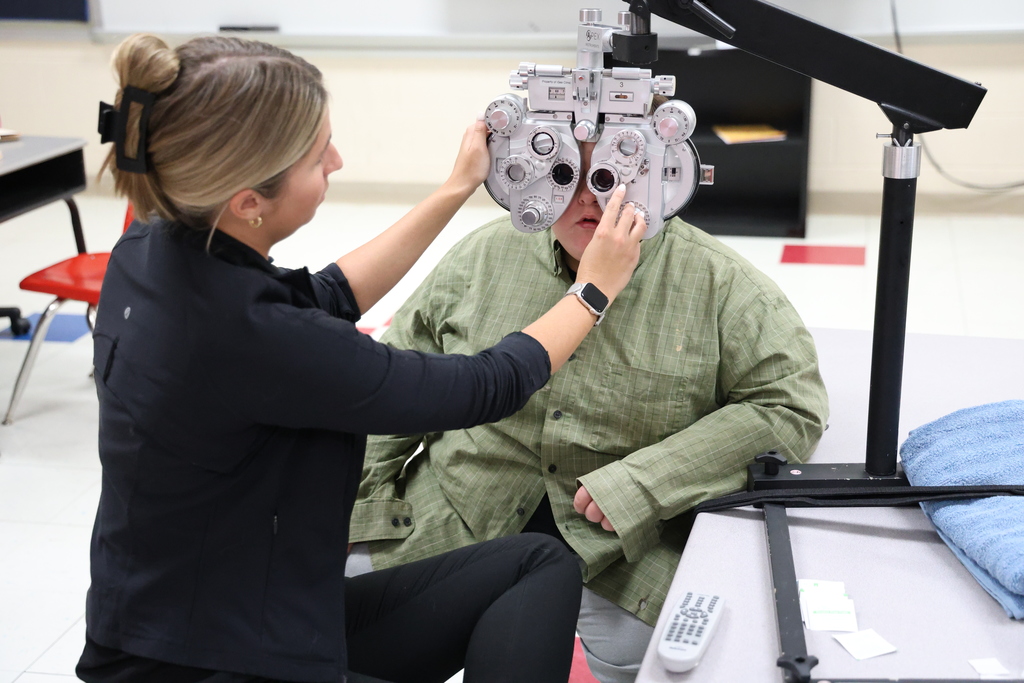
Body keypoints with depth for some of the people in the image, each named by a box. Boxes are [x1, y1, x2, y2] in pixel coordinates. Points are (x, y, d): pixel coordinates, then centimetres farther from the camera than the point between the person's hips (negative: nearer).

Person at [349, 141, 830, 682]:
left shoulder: (720, 283, -9)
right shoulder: (486, 254, -1)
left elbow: (791, 406, -13)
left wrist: (639, 483, -19)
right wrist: (364, 492, 2)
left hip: (627, 534, -2)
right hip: (461, 507, 3)